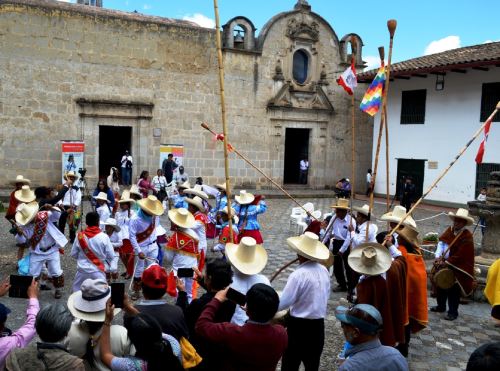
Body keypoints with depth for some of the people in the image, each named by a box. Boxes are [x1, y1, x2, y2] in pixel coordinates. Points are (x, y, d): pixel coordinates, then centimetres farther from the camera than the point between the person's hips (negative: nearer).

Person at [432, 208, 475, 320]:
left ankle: (453, 312, 14)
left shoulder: (467, 237, -16)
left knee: (453, 290, 0)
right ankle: (441, 306, 35)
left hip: (457, 267, -6)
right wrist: (438, 255, -12)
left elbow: (460, 255, -19)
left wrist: (447, 261, -19)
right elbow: (441, 241, 1)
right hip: (444, 263, 7)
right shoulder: (449, 230, 3)